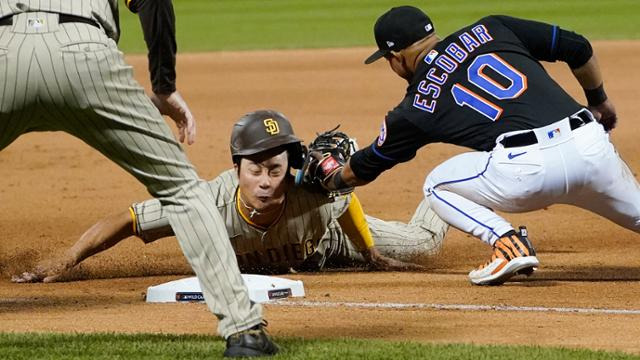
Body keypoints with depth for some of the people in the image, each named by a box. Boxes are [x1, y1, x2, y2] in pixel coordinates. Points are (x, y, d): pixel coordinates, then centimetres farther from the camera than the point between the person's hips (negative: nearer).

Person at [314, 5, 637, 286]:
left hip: (526, 170, -4)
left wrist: (333, 177, 53)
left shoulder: (416, 107, 15)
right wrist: (598, 101, 34)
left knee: (437, 187, 21)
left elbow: (367, 166, 31)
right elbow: (577, 47, 18)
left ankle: (509, 243, -1)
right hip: (593, 145, 4)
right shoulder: (489, 29, 20)